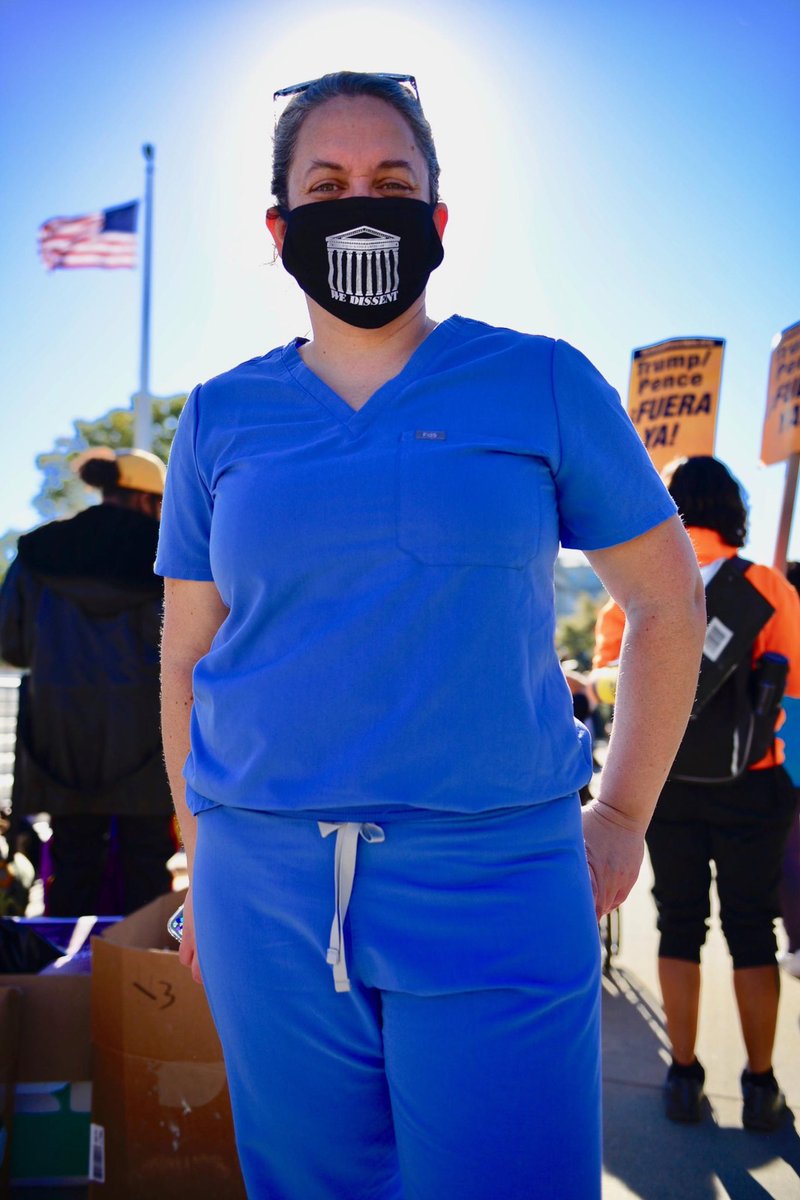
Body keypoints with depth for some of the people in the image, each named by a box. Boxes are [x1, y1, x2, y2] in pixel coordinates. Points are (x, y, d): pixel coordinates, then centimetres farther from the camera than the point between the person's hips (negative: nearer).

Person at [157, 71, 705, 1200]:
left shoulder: (543, 385, 2)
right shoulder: (221, 418, 8)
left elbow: (668, 602, 8)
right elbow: (187, 656, 12)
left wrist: (623, 819, 6)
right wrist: (205, 859, 11)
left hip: (493, 892, -2)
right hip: (268, 896, 3)